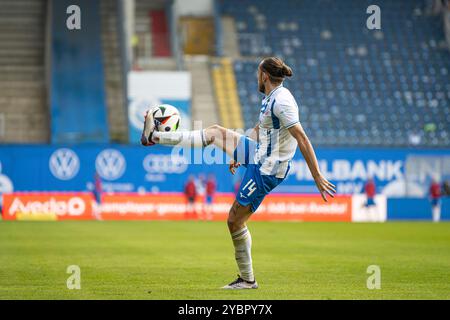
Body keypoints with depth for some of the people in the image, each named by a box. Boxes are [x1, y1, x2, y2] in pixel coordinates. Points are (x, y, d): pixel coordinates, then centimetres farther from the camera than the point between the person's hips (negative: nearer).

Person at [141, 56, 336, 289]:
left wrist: (317, 177, -30)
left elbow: (302, 139, -28)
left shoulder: (281, 101, -24)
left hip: (266, 170, -10)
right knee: (215, 132, 14)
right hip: (258, 155, 10)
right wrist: (239, 156, 34)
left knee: (235, 221, -1)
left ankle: (247, 280, 11)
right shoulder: (271, 98, 9)